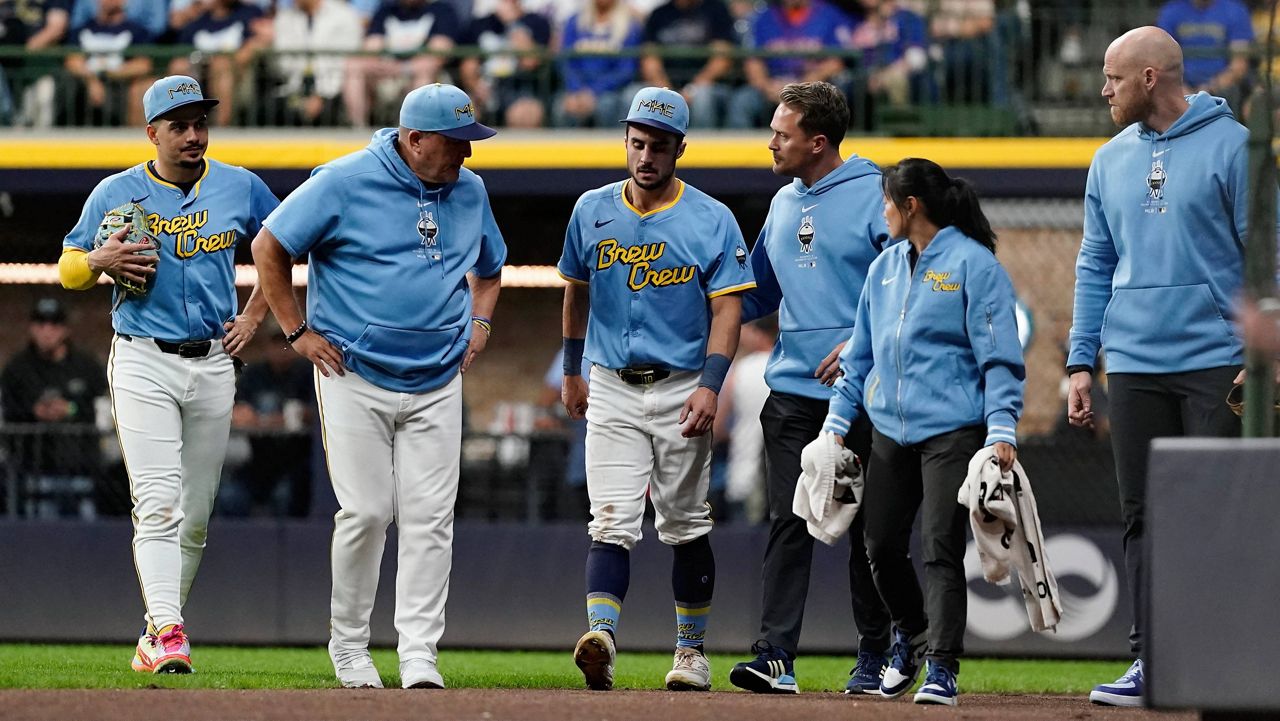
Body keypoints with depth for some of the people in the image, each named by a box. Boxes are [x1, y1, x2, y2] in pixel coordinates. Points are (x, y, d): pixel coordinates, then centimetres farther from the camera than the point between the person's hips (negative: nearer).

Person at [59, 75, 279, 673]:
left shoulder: (240, 188, 6)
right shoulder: (115, 194, 1)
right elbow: (68, 270, 7)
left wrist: (253, 317, 11)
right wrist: (99, 260, -15)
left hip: (213, 364, 3)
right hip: (143, 362, -3)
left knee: (195, 513, 6)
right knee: (158, 503, -17)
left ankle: (154, 636, 16)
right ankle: (167, 630, -25)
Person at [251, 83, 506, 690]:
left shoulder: (469, 191, 8)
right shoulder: (346, 182, -9)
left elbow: (489, 268, 27)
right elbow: (268, 248, -3)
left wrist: (478, 324, 10)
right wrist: (297, 332, -5)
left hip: (436, 385, 4)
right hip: (355, 377, -4)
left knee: (429, 519, -4)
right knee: (366, 512, -7)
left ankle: (419, 654, -4)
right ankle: (348, 647, 10)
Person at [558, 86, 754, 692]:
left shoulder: (712, 221, -4)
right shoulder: (592, 211, 5)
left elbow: (727, 310, -8)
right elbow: (577, 292, 20)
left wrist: (709, 386, -19)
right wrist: (572, 371, 22)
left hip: (681, 391, -1)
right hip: (612, 392, 1)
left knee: (686, 527, 8)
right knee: (612, 523, -13)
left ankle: (691, 651, 20)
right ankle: (601, 639, -28)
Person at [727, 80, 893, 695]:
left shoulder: (873, 198, -7)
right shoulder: (783, 204, 15)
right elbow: (759, 294, 26)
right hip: (792, 392, 5)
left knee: (867, 528, 4)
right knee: (789, 524, -4)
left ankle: (873, 658, 14)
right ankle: (776, 659, -9)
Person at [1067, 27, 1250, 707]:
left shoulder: (1231, 146, -4)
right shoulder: (1111, 160, 13)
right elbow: (1096, 266, 17)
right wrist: (1080, 362, 10)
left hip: (1214, 363, -5)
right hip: (1133, 365, 5)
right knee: (1143, 516, 4)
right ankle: (1152, 660, 7)